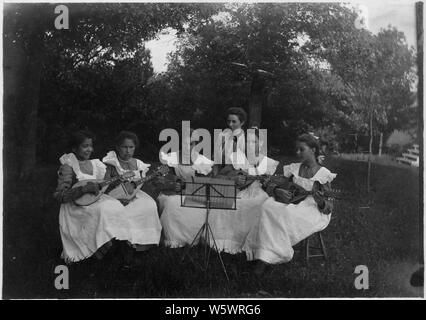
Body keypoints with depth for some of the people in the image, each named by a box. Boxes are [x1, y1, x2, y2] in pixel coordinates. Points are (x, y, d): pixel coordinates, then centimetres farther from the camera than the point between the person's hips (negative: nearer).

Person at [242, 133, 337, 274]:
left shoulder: (324, 175, -2)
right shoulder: (294, 168, 11)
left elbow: (328, 208, -3)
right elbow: (270, 184, 9)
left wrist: (322, 203, -27)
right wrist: (277, 191, -15)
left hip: (313, 212, -4)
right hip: (293, 204, 4)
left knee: (285, 214, -35)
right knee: (268, 206, -28)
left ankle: (266, 257, -24)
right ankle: (264, 256, -27)